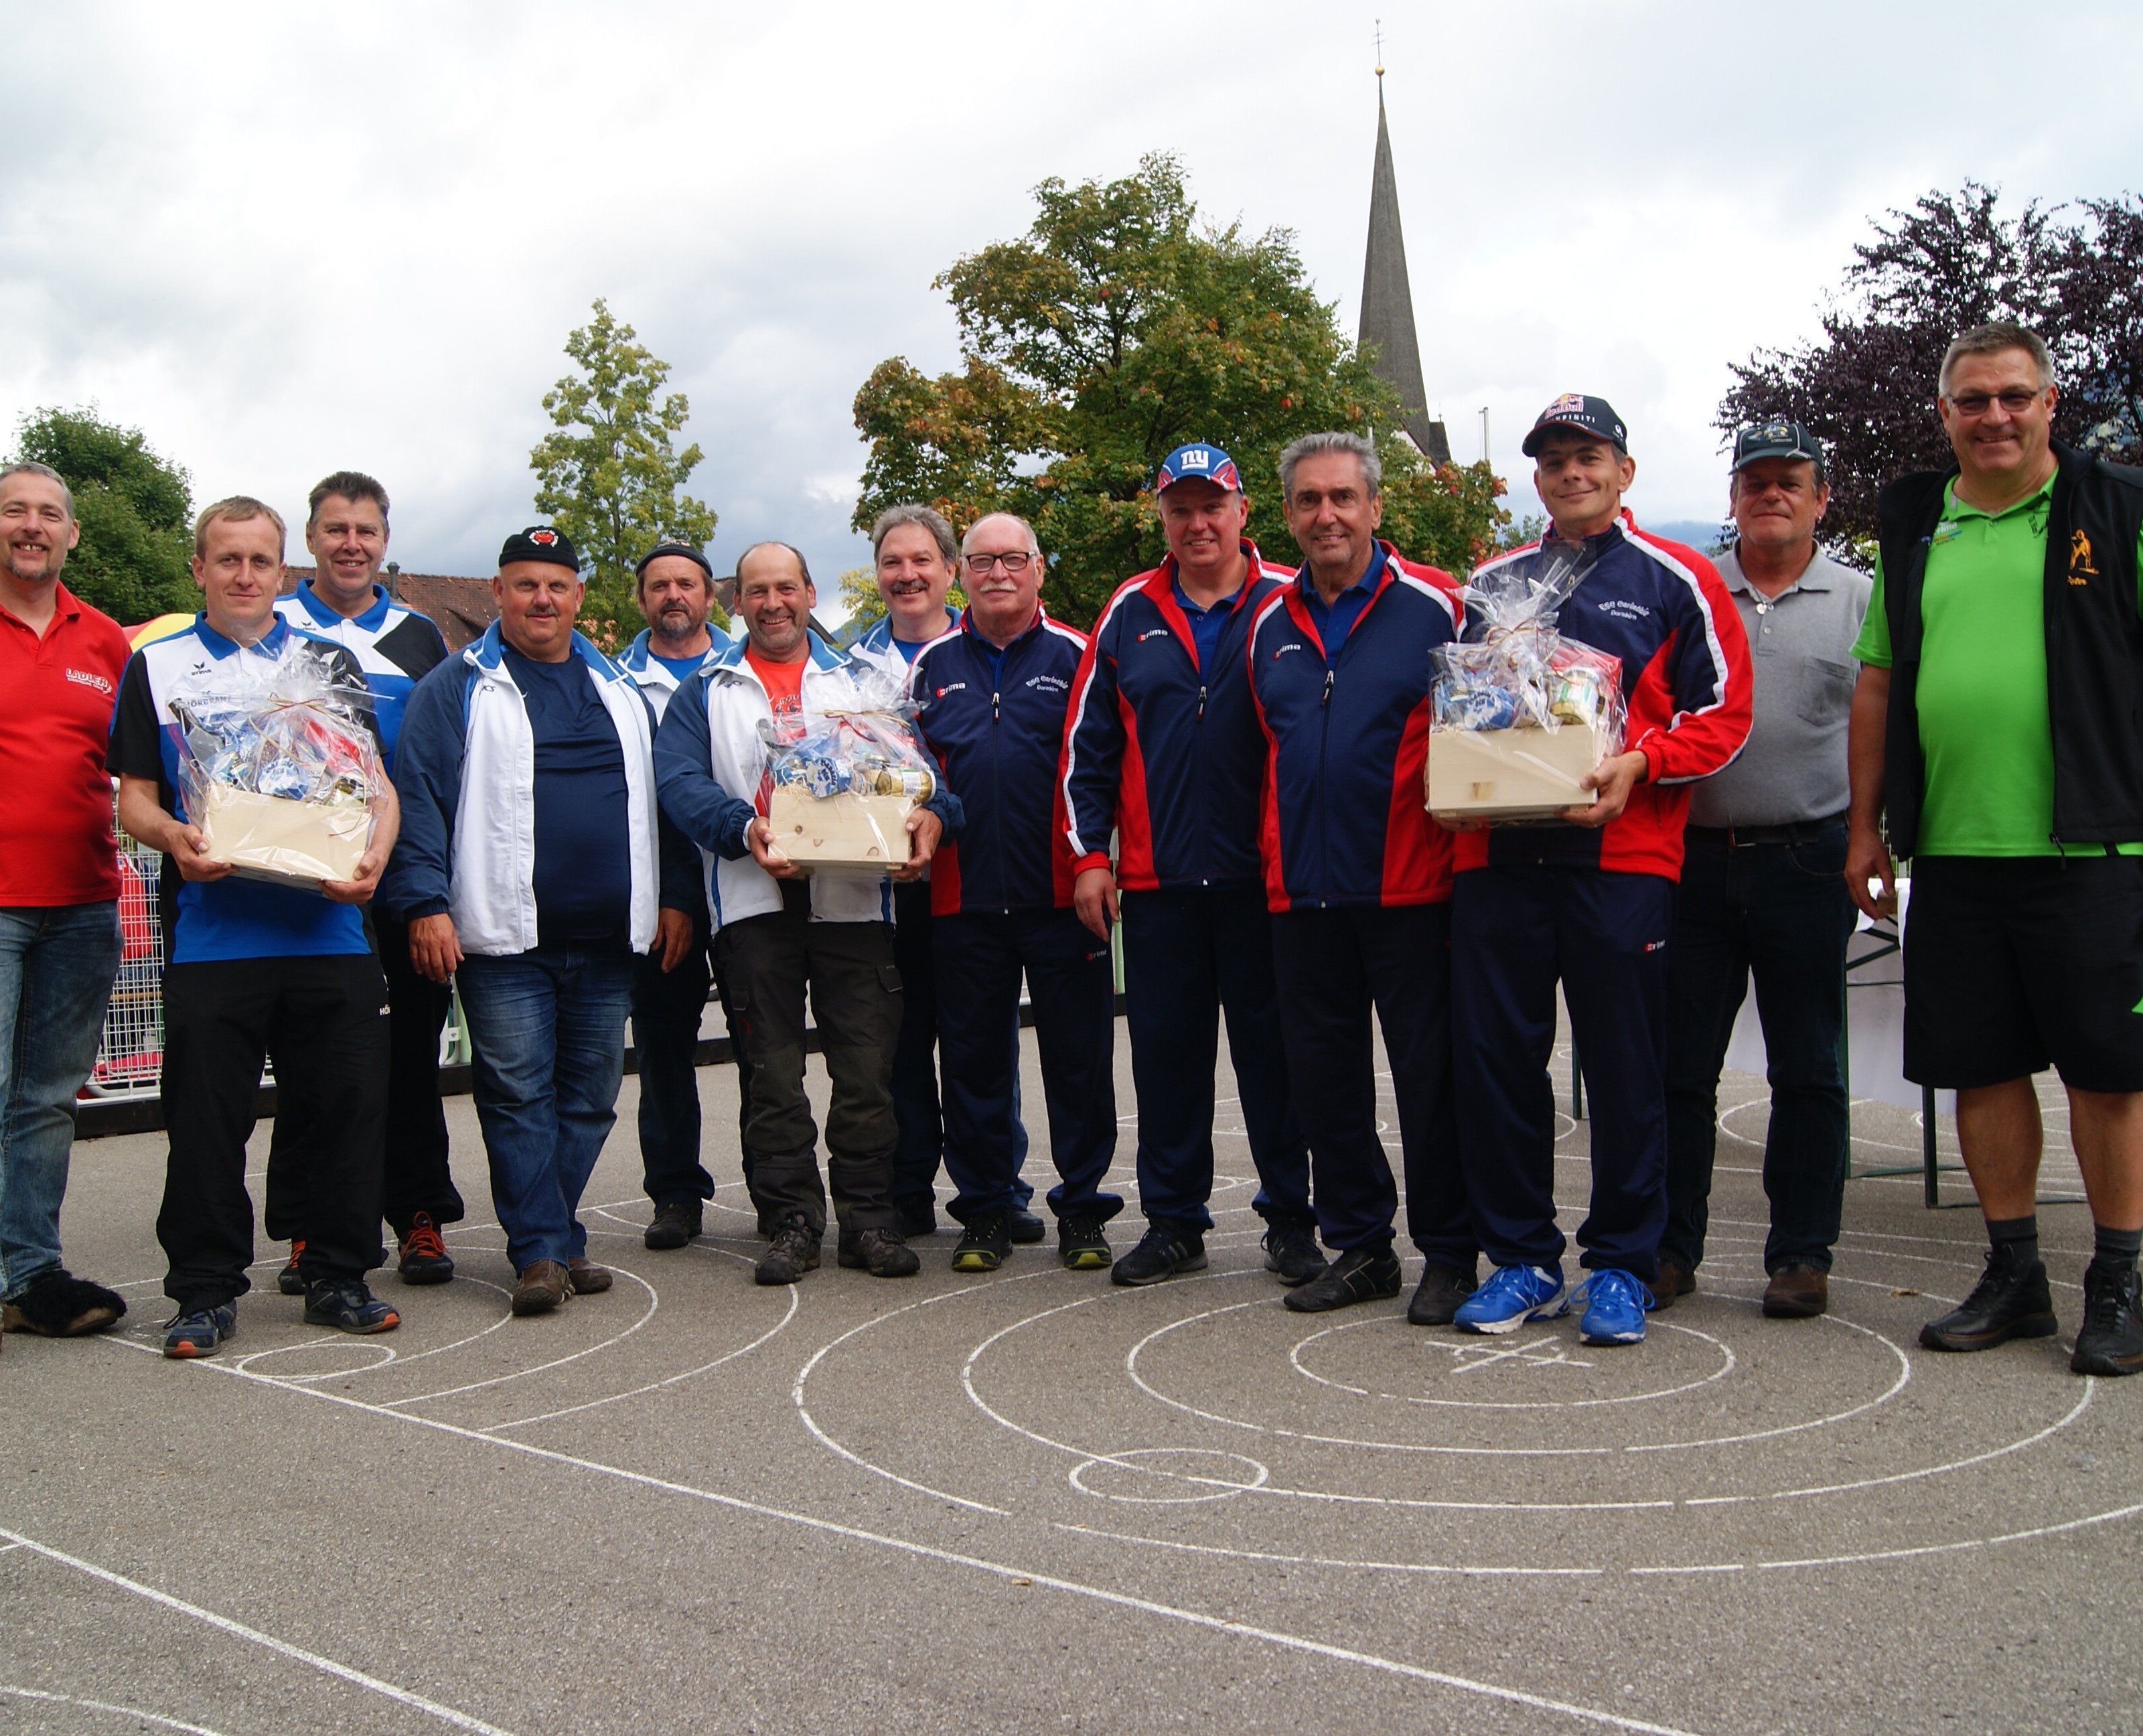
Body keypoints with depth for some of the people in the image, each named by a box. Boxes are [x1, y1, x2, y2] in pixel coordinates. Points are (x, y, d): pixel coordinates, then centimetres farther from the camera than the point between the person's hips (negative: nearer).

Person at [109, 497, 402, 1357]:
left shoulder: (330, 662, 14)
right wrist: (173, 838, -15)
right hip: (210, 929, -1)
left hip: (328, 924, 1)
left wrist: (374, 852, -10)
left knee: (348, 1106, 3)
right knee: (206, 1117, 2)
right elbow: (134, 795, 8)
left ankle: (339, 1276, 16)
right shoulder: (157, 667, 12)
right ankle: (206, 1291, 13)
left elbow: (378, 783, 10)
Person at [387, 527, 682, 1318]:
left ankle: (553, 1236, 18)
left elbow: (656, 799, 19)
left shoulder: (620, 690, 17)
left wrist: (674, 897, 12)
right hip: (506, 935, -4)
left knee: (590, 1096, 8)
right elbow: (419, 799, -5)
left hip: (607, 937, 5)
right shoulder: (458, 687, 2)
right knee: (518, 1095, -4)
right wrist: (426, 903, -14)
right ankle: (543, 1251, 2)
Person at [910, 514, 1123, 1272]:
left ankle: (1082, 1209, 17)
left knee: (1078, 1059, 4)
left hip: (1060, 896, -2)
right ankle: (983, 1212, 21)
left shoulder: (1075, 656, 3)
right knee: (973, 1060, 9)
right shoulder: (933, 664, 11)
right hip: (963, 898, 3)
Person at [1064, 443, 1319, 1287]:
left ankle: (1291, 1220, 18)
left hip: (1263, 874, -2)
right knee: (1167, 1054, 9)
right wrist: (1091, 853, 6)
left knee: (1274, 1054, 5)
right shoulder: (1129, 614, 9)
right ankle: (1173, 1222, 21)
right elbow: (1088, 743, 12)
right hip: (1155, 878, 3)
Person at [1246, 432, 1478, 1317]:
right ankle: (1358, 1247, 24)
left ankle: (1448, 1253, 15)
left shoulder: (1435, 606, -3)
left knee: (1429, 1075, 2)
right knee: (1323, 1076, 11)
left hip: (1408, 887, -5)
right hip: (1302, 890, 5)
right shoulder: (1270, 624, 13)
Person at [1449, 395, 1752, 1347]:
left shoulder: (1674, 579, 7)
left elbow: (1723, 710, 3)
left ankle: (1620, 1266, 14)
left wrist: (1639, 764, -13)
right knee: (1494, 1058, 3)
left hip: (1621, 852, -3)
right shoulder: (1491, 584, 17)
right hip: (1496, 852, 4)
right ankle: (1521, 1259, 16)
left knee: (1625, 1066, 1)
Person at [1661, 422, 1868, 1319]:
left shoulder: (1859, 599, 6)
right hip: (1698, 856, 1)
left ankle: (1802, 1252, 17)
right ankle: (1669, 1245, 15)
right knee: (1679, 1061, 4)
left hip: (1807, 857, -1)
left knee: (1808, 1069, 6)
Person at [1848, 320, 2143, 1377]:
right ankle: (2014, 1275, 22)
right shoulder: (1914, 528, 14)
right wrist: (1867, 826, 12)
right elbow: (1878, 682, 16)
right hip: (1950, 852, 4)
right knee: (1981, 1066, 9)